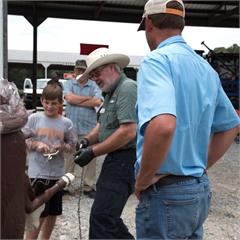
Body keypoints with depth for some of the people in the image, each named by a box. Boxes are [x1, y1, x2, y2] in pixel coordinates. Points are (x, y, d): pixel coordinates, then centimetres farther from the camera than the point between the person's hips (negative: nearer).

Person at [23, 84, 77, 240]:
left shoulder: (66, 123, 1)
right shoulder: (34, 118, -4)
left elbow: (72, 145, 7)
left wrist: (62, 147, -13)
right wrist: (36, 145, -17)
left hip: (57, 173, 3)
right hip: (38, 173, -3)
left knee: (53, 212, 15)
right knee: (39, 213, -2)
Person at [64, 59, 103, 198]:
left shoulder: (94, 86, 4)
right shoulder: (70, 84, 9)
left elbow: (98, 102, -12)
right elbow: (69, 98, -9)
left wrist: (77, 101, -8)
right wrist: (88, 98, -5)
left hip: (88, 129, -1)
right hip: (71, 128, 1)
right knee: (68, 157, 7)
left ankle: (89, 186, 14)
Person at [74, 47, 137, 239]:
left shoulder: (127, 88, -13)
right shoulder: (112, 93, 19)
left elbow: (128, 132, -22)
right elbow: (103, 125, 23)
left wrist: (93, 152, -17)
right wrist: (87, 140, 3)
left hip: (126, 160, -10)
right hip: (115, 159, 10)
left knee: (101, 217, -11)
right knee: (107, 215, 16)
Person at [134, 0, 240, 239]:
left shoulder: (157, 60, -17)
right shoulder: (206, 68, 8)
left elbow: (162, 125, -34)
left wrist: (142, 180, -20)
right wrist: (200, 166, 15)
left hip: (166, 194, -8)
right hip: (200, 189, 8)